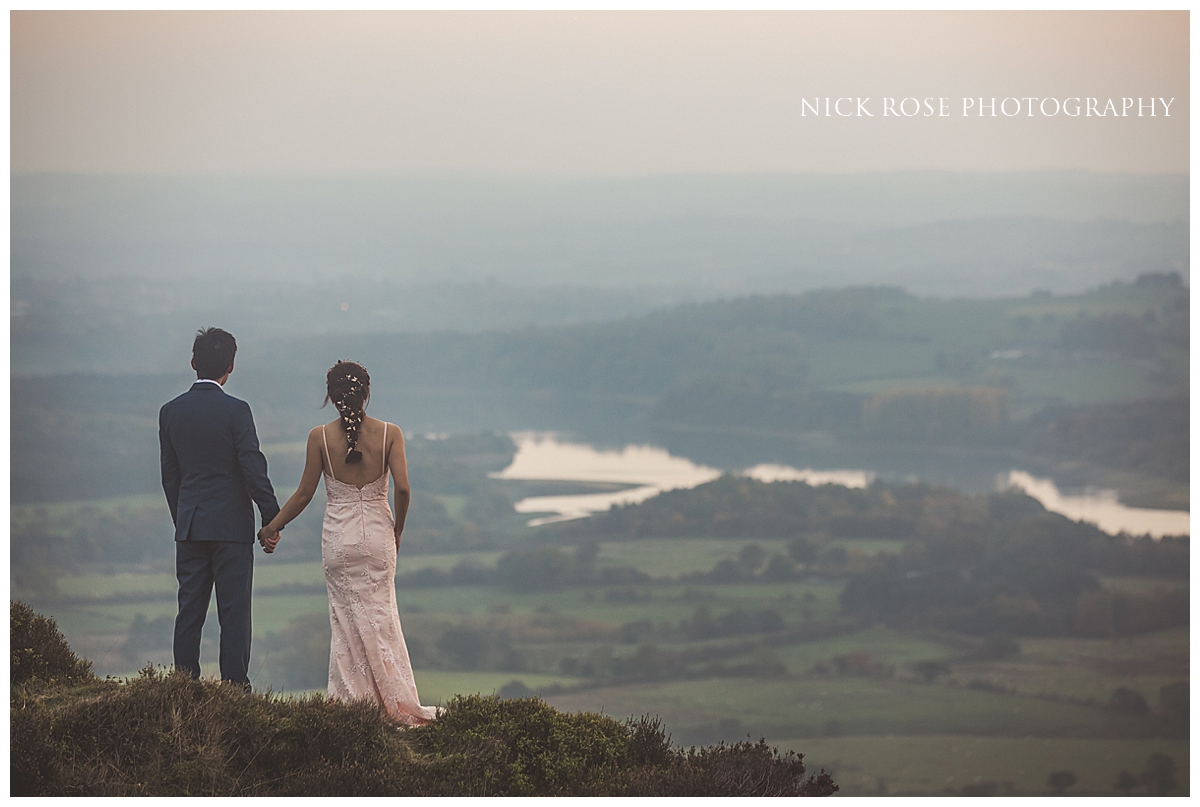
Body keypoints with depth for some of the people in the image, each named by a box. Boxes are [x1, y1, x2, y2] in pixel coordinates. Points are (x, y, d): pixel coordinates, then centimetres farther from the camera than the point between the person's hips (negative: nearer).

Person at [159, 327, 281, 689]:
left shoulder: (170, 411, 4)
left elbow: (169, 474, 10)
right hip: (231, 524, -5)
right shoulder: (235, 411, -11)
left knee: (189, 611, 8)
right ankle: (235, 687, -3)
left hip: (188, 525, 5)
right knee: (234, 612, -1)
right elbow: (254, 471, -12)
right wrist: (272, 519, -3)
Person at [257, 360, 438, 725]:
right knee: (380, 615, 10)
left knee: (347, 619, 8)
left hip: (339, 537, -1)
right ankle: (398, 703, 9)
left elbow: (304, 493, -4)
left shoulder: (320, 437, -8)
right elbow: (402, 488, -13)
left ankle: (354, 702, 8)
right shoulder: (389, 434, -7)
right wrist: (397, 529, 5)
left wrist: (272, 527, 9)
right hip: (377, 533, 1)